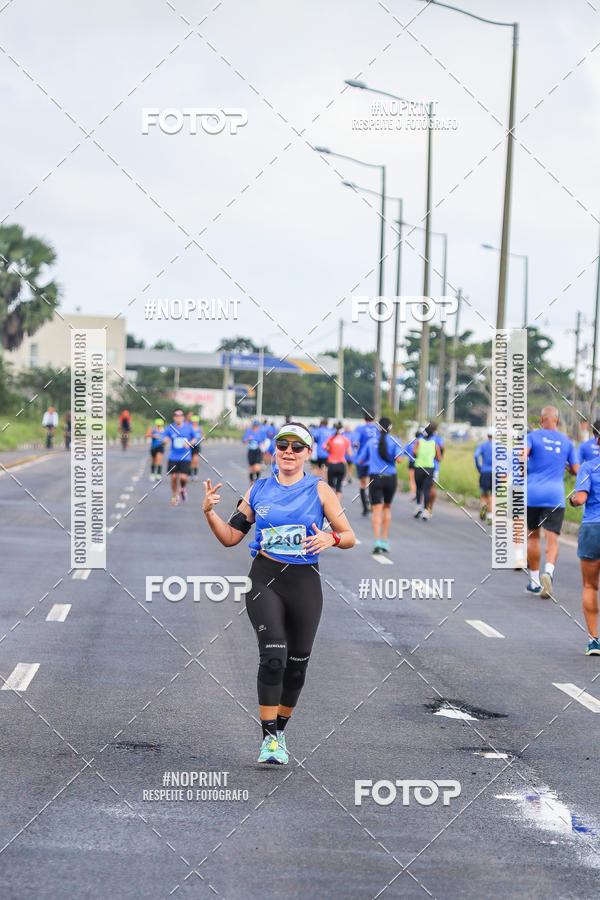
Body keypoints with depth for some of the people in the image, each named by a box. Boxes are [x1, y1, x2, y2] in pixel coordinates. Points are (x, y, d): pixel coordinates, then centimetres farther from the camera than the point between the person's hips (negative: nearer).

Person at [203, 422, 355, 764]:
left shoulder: (319, 490, 2)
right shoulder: (259, 490, 8)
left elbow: (350, 537, 2)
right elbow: (231, 537, 12)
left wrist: (331, 538, -20)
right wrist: (210, 512, -4)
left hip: (304, 582, 0)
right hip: (265, 580, 0)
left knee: (297, 663, 7)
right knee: (273, 654, -18)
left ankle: (280, 729, 28)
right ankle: (269, 737, -13)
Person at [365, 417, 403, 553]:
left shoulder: (371, 441, 7)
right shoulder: (395, 441, 0)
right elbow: (398, 458, -13)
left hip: (375, 477, 0)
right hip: (391, 477, 0)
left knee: (377, 510, -5)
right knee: (387, 508, 18)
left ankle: (377, 540, -22)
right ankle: (384, 541, 18)